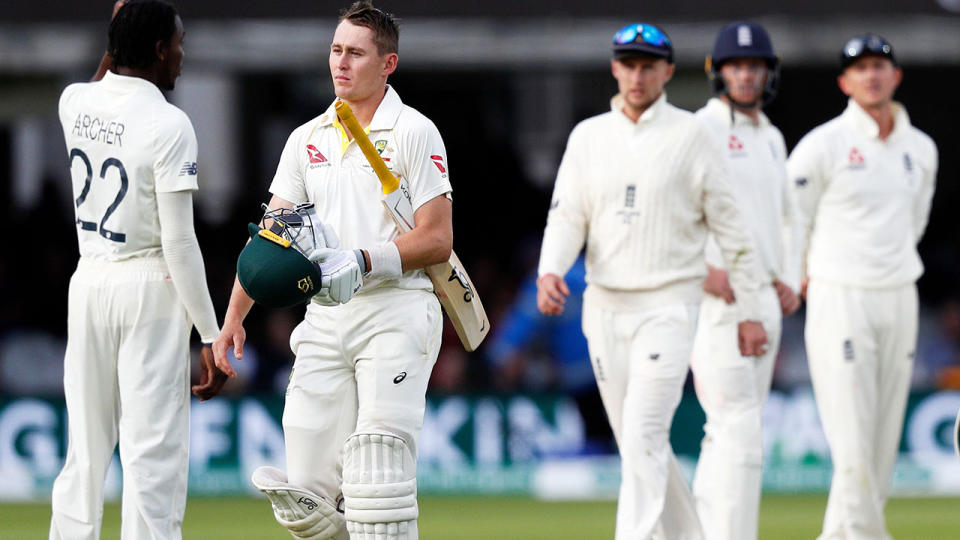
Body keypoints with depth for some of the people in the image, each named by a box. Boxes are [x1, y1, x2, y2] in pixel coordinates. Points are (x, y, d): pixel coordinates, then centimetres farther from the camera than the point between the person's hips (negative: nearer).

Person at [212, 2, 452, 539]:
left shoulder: (414, 133, -2)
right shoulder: (308, 139, 16)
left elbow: (437, 240, -6)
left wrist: (363, 263, -19)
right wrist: (234, 318, 4)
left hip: (395, 314, -6)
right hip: (325, 319, 6)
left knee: (376, 488, -14)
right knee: (306, 497, -1)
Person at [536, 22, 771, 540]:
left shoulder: (690, 135, -2)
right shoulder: (588, 136, 9)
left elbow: (730, 225, 0)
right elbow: (567, 217, 4)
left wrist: (750, 311, -1)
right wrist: (550, 272, -18)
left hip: (668, 306, -5)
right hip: (603, 305, 5)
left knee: (643, 435, -16)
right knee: (637, 442, 10)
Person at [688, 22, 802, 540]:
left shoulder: (771, 138, 18)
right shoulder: (702, 130, -7)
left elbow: (786, 215, 28)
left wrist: (789, 280, 13)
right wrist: (704, 267, -25)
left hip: (763, 300, 8)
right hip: (715, 301, -8)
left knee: (731, 434, 10)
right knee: (740, 431, -15)